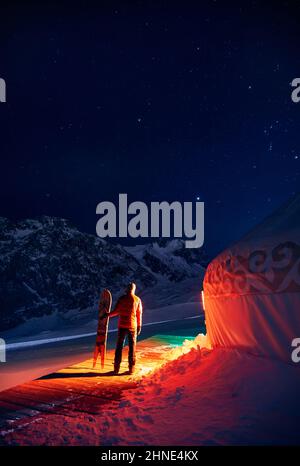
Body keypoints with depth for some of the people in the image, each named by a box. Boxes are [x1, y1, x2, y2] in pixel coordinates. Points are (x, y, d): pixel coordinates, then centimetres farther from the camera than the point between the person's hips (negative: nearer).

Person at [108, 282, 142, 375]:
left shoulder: (122, 298, -3)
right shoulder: (137, 299, 0)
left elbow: (116, 311, -7)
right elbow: (139, 314, 4)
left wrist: (108, 315, 10)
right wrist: (139, 326, 13)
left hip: (122, 325, 0)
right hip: (132, 326, 1)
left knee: (119, 346, 6)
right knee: (132, 347, 8)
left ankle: (116, 368, 5)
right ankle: (131, 368, 8)